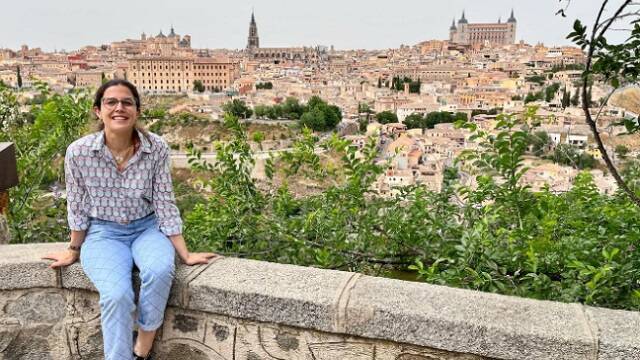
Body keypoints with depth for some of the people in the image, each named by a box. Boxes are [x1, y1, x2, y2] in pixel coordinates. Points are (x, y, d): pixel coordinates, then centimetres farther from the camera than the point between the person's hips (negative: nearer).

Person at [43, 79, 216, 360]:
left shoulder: (156, 148, -14)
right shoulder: (78, 152, -14)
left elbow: (165, 204, -7)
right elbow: (78, 207, 0)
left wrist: (185, 254, -7)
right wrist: (74, 251, 12)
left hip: (146, 229, 1)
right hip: (103, 234, 0)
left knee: (160, 271, -30)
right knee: (118, 294, -28)